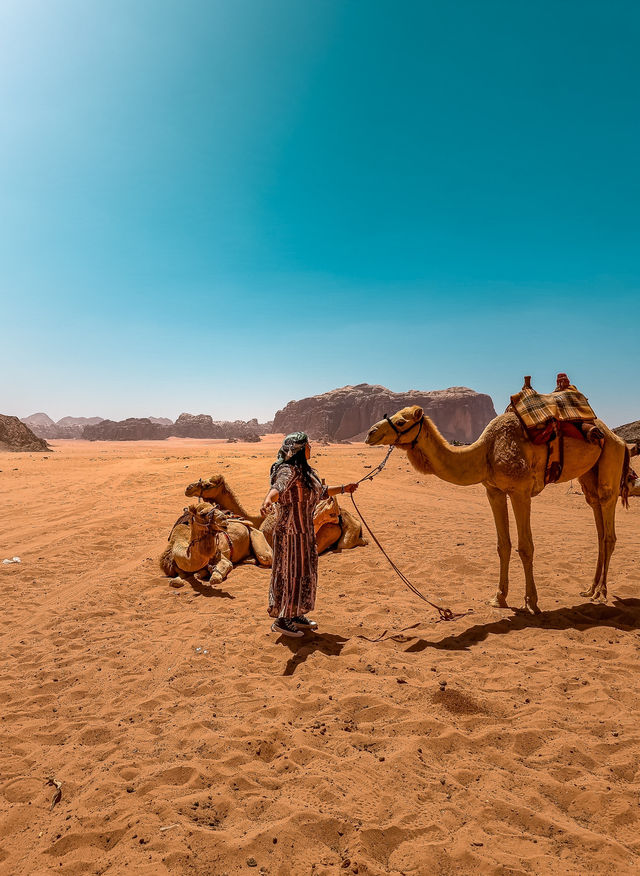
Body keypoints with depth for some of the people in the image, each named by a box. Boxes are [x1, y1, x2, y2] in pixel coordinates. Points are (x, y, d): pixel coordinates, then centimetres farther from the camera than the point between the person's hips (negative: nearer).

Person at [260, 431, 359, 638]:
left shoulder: (305, 471, 13)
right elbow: (277, 488, -38)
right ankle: (281, 620, 9)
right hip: (290, 531, -10)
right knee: (292, 573, -3)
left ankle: (295, 615, 29)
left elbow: (321, 491, 28)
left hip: (304, 530, 10)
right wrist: (267, 501, -59)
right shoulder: (288, 471, -18)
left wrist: (343, 488, 36)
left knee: (305, 572, 16)